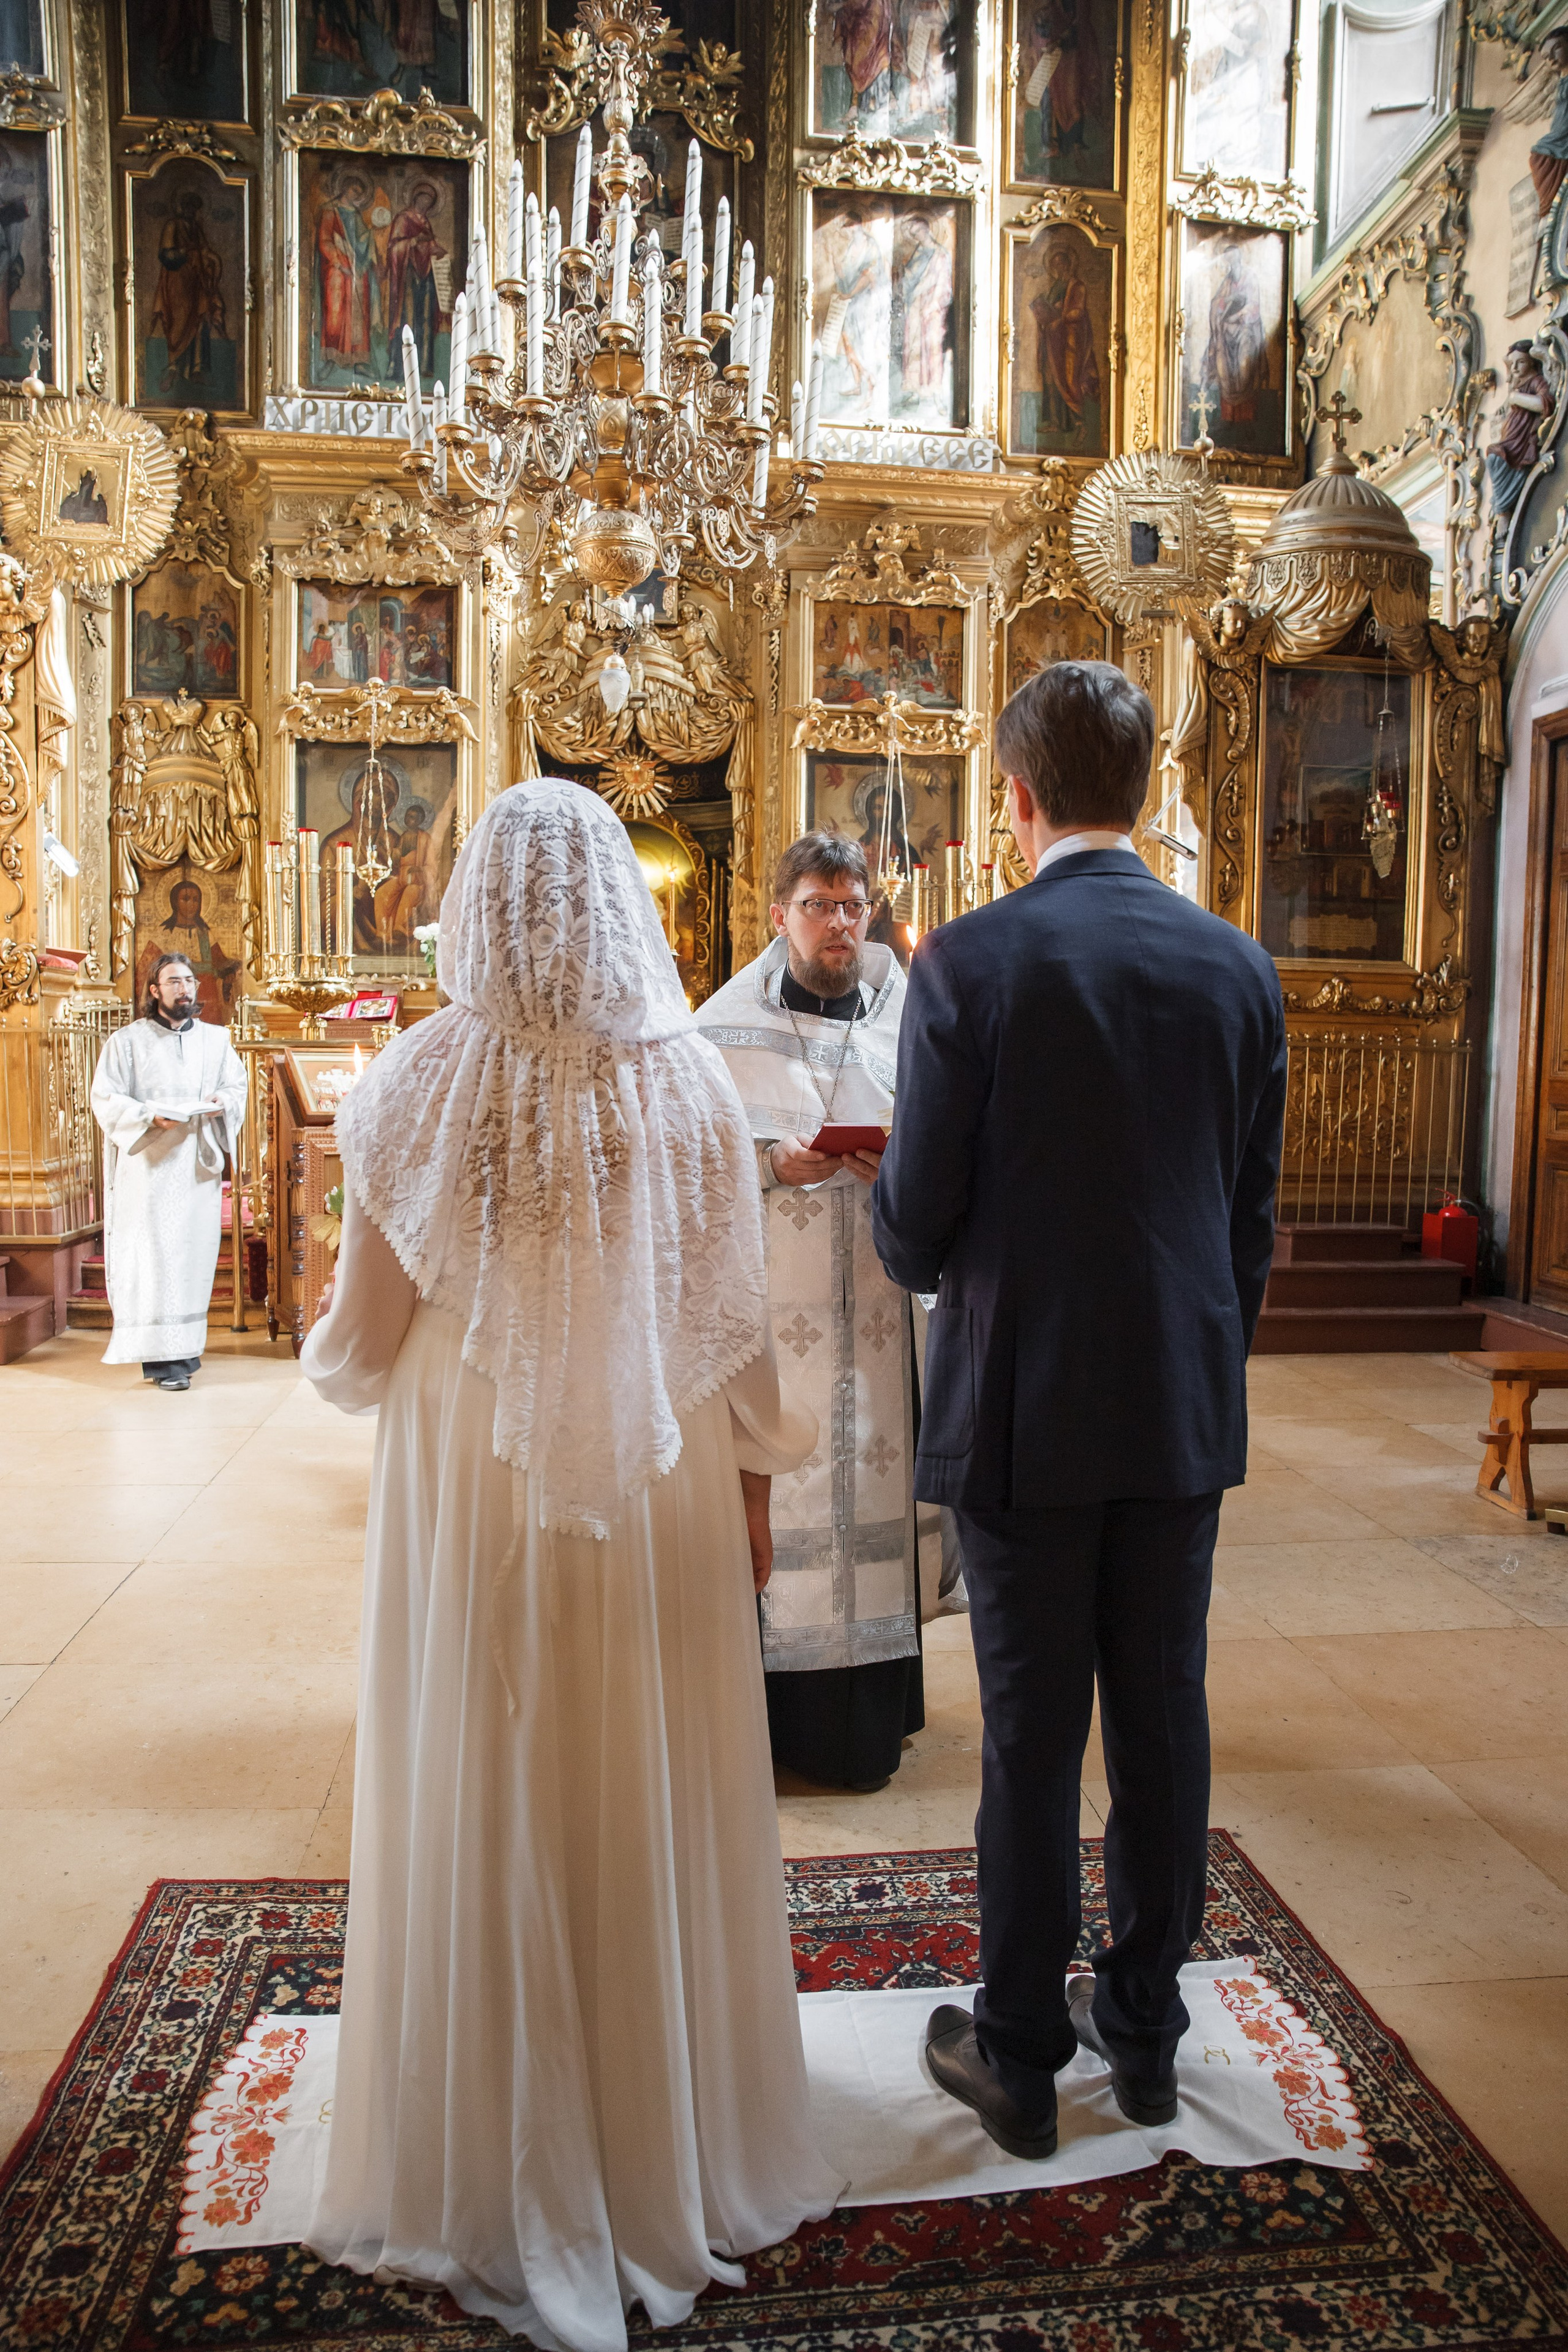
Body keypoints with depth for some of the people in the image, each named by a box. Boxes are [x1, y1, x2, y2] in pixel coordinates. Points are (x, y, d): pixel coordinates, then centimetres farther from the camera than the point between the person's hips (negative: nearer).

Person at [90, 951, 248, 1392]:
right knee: (156, 1254, -8)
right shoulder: (128, 1040, 2)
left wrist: (223, 1101, -10)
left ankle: (186, 1345, 15)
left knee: (196, 1249, 5)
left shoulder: (216, 1039, 14)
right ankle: (160, 1357, -7)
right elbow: (106, 1100, -3)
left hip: (199, 1165, 4)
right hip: (149, 1166, -4)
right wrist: (151, 1116, -19)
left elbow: (237, 1085, 13)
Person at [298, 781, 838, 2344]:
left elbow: (361, 1346, -8)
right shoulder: (692, 1081, -8)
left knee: (486, 1811, 15)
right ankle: (677, 2141, 36)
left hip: (472, 1500, -1)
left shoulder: (417, 1086, -12)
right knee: (655, 1805, 17)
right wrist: (753, 1481, 10)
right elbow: (735, 1328, -3)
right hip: (658, 1497, 2)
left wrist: (331, 1350, 15)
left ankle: (496, 2175, 33)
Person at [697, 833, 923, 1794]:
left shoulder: (907, 1020, 8)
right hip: (764, 1312, -2)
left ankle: (867, 1705, 21)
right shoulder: (726, 1025, 2)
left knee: (868, 1482, 6)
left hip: (873, 1310, 2)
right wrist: (772, 1163, -17)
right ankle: (758, 1705, 14)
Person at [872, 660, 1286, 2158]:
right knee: (1163, 1717, 16)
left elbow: (914, 1231, -12)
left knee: (1031, 1736, 8)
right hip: (1184, 1410, 4)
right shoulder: (1238, 967, 1)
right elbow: (1253, 1217, 7)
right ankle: (1145, 2028, 34)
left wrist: (924, 1258, 11)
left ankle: (1019, 2057, 26)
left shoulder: (971, 964, -13)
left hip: (1026, 1408, -4)